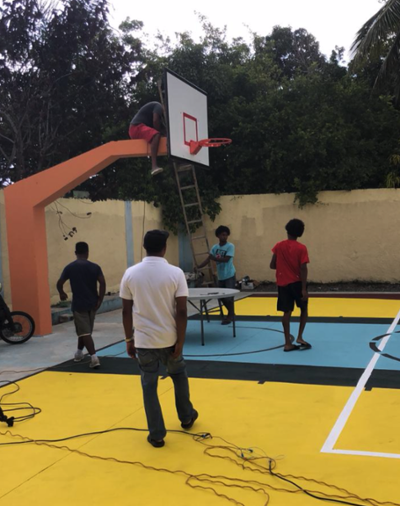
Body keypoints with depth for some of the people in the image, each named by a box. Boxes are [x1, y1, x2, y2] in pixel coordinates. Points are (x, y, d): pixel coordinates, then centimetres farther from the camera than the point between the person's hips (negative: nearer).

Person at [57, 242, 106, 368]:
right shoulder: (94, 267, -3)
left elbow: (59, 283, 0)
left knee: (84, 332, -3)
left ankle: (94, 357, -16)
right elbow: (102, 283, -12)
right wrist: (100, 300, -6)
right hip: (92, 304, 3)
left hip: (78, 304, -3)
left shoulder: (70, 267, -4)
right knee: (86, 330, 20)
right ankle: (79, 353, 36)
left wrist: (62, 293, 21)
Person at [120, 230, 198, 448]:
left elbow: (126, 311, -2)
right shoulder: (175, 273, -10)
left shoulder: (130, 273, -5)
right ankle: (186, 417, 39)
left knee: (149, 385, 10)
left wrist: (129, 339, 9)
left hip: (144, 340, 0)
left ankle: (156, 434, 16)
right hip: (169, 338, 0)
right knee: (179, 375, 24)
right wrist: (180, 341, -4)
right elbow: (182, 311, -12)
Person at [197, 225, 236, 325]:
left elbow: (226, 259, -20)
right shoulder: (215, 247, 6)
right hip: (220, 276, 6)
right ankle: (231, 313, 27)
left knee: (229, 296, -4)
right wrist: (198, 267, -11)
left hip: (229, 275, -6)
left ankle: (230, 315, 9)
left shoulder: (230, 246, -9)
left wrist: (214, 258, -18)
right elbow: (208, 259, 0)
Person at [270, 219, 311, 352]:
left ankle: (288, 343, 5)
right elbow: (303, 269, -14)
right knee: (304, 309, 17)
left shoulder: (279, 246, -1)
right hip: (297, 283, -2)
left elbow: (272, 265, 1)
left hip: (282, 283, 3)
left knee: (287, 312, 5)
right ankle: (300, 337, 7)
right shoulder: (301, 248, -10)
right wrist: (304, 289, -13)